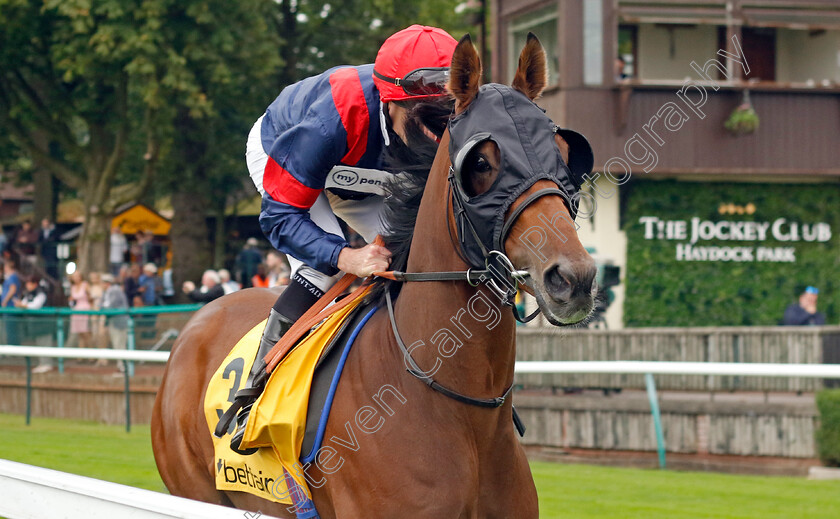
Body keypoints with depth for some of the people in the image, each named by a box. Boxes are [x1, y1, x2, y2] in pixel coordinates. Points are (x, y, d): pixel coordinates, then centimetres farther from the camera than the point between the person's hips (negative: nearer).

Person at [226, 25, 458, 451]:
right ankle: (255, 392, -18)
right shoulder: (329, 123, -48)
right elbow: (280, 215, -41)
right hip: (277, 154, -5)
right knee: (321, 266, -27)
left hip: (358, 178, 5)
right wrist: (346, 257, -57)